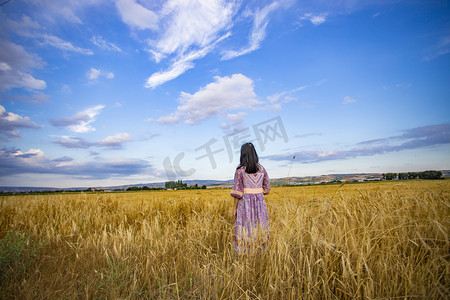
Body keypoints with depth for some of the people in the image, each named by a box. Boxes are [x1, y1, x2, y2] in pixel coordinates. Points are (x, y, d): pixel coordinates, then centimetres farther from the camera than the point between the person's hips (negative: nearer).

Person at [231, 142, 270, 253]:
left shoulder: (240, 170, -8)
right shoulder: (262, 169, 4)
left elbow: (237, 192, -9)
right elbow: (267, 189, 8)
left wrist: (235, 208, -1)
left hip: (245, 203, -3)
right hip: (260, 203, 4)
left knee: (244, 231, 5)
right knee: (259, 230, 13)